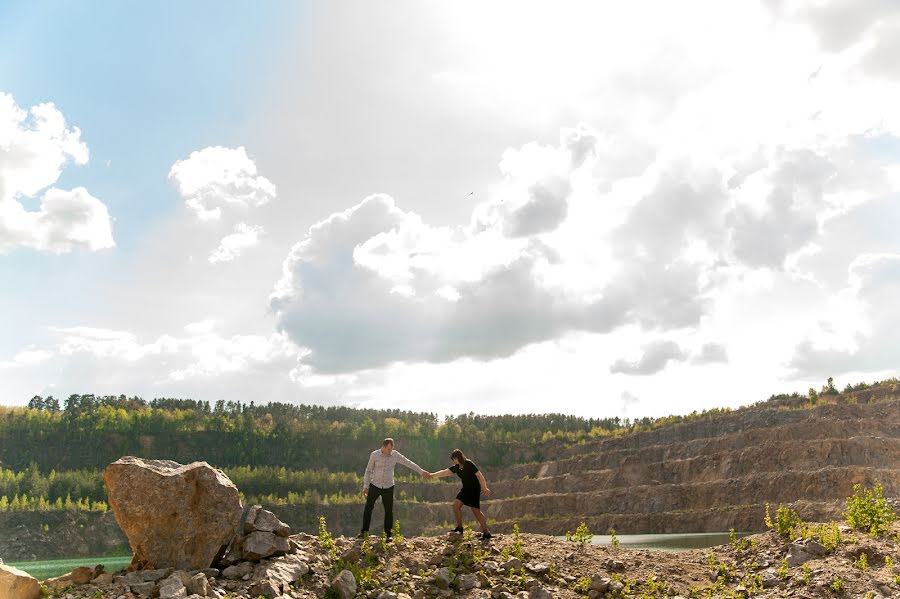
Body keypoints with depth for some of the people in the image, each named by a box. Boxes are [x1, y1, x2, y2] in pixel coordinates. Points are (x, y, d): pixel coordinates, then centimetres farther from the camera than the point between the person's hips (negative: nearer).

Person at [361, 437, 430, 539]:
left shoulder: (395, 455, -5)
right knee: (368, 508, -1)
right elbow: (368, 471, -1)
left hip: (388, 487, 1)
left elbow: (408, 463, 2)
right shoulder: (374, 454, -8)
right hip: (374, 485, -1)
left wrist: (421, 471, 2)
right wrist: (365, 486, -4)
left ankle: (388, 534, 11)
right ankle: (364, 531, 11)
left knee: (389, 511, 1)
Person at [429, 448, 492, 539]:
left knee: (476, 510, -10)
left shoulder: (469, 464, -16)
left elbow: (479, 475, -18)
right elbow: (445, 472, 7)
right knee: (456, 505, 2)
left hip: (474, 489, -8)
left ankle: (486, 533, -3)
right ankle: (459, 527, 15)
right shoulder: (457, 467, 7)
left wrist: (484, 488, -22)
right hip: (466, 489, 8)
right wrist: (431, 475, 1)